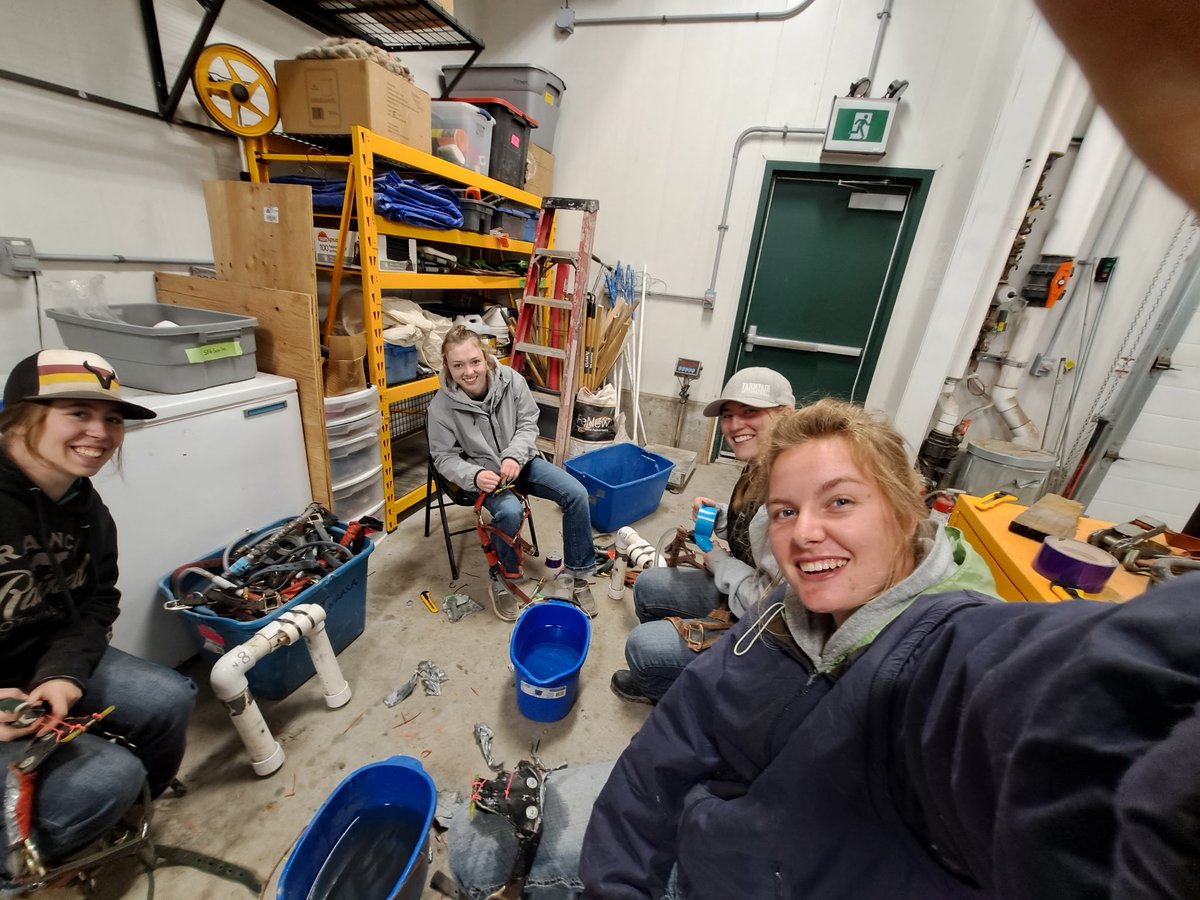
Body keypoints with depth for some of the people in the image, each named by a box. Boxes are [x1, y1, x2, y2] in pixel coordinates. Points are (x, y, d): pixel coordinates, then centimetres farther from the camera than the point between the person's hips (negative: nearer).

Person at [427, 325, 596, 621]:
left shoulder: (511, 380, -14)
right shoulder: (441, 406, -16)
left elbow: (528, 425, -4)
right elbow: (445, 457, -8)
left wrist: (514, 456, -22)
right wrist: (474, 475, -28)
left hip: (520, 461, 3)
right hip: (483, 473, -3)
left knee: (577, 494, -14)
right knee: (510, 512, -33)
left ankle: (577, 573, 4)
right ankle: (501, 578, -1)